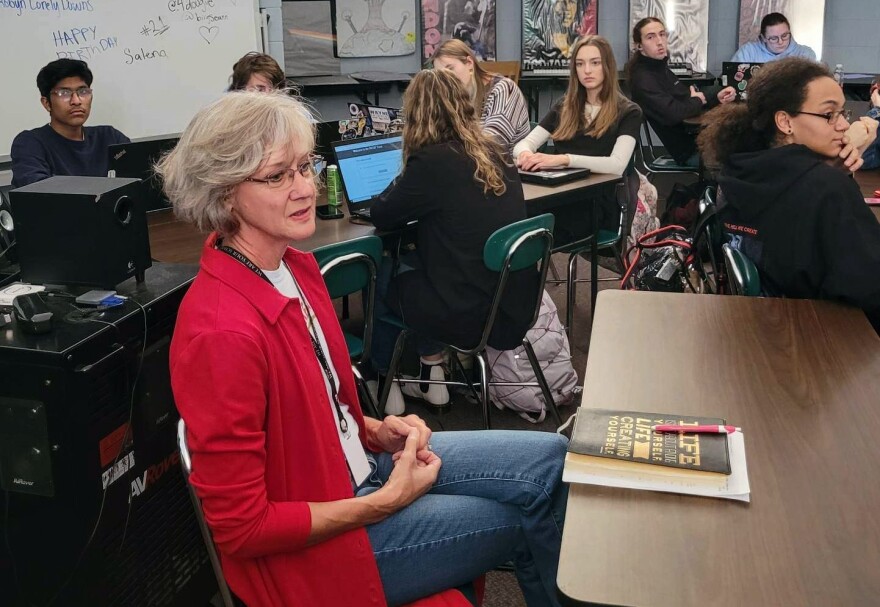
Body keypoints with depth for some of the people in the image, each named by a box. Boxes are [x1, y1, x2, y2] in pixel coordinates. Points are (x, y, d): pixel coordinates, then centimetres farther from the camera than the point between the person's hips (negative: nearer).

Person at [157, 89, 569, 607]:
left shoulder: (296, 266, -2)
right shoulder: (221, 331, -30)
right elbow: (240, 527, -25)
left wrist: (375, 431, -4)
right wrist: (387, 502, -20)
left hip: (355, 461, 8)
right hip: (317, 543, -8)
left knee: (551, 459, 5)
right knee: (528, 517, 1)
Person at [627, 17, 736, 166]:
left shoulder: (661, 68, 12)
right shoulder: (643, 80, -19)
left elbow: (687, 96, 12)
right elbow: (672, 114, -32)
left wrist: (717, 96, -9)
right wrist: (698, 100, -10)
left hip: (697, 136, 9)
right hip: (688, 149, -9)